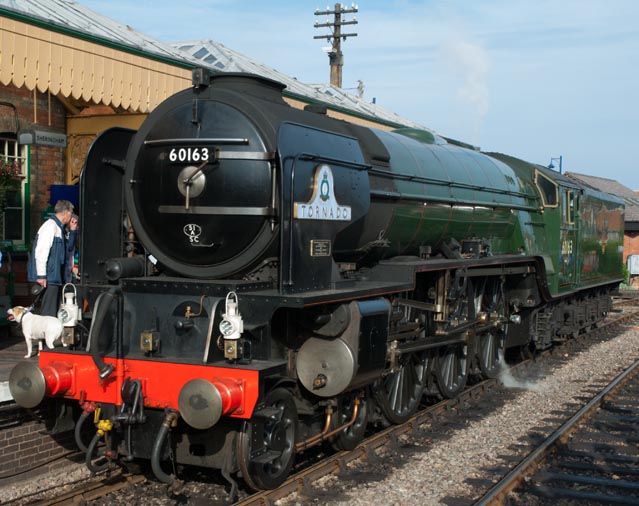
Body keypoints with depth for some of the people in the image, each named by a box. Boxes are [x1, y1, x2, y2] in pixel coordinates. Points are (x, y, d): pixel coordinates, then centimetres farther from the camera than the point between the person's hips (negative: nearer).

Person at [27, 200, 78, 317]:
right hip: (48, 277, -10)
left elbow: (69, 248, 27)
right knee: (48, 312, -9)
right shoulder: (50, 226, -13)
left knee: (53, 311, 13)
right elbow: (41, 251, -20)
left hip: (55, 276, 10)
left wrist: (72, 231, 14)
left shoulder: (59, 227, 16)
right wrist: (41, 275, -22)